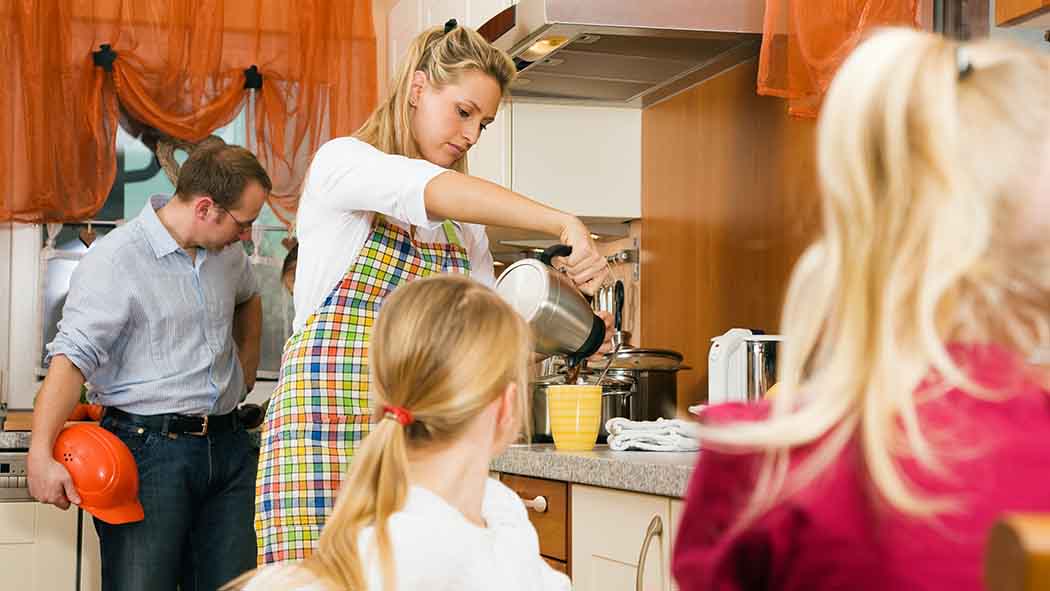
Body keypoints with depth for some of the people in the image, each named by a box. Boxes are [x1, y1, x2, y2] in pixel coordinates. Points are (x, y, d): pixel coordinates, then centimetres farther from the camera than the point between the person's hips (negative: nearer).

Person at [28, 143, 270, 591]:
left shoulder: (226, 251, 11)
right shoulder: (114, 260, -12)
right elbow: (72, 357, -20)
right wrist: (41, 454, -28)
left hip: (227, 446, 7)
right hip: (148, 448, -7)